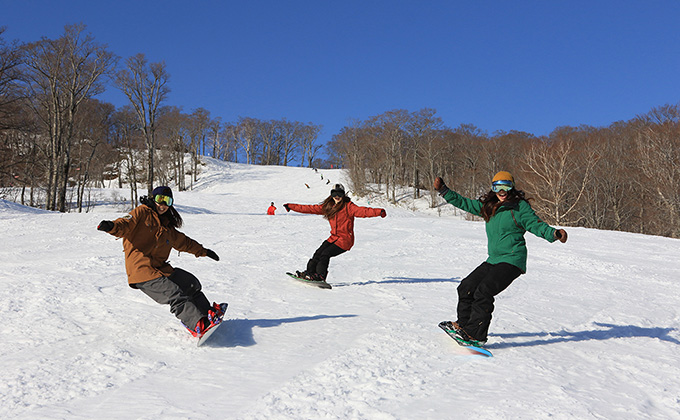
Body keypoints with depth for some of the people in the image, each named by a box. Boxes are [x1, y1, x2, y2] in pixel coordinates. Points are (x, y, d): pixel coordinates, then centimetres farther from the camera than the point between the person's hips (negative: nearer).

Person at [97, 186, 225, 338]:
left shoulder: (167, 227, 21)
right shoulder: (142, 213, 2)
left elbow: (184, 242, 34)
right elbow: (126, 224, -14)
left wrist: (203, 251, 40)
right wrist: (113, 226, -37)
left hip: (161, 268, 9)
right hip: (141, 270, -8)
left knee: (191, 283, 16)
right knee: (174, 294, -23)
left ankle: (208, 313, 30)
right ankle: (199, 325, -31)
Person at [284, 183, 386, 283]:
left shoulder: (348, 206, -9)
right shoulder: (328, 206, 10)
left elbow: (361, 211, -24)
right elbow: (312, 209, 14)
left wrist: (379, 212, -42)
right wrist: (292, 207, 15)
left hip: (345, 239, -6)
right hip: (334, 238, 6)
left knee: (325, 254, -17)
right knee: (318, 253, -5)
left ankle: (320, 275, -9)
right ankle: (310, 272, 9)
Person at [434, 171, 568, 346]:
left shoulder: (520, 207, -5)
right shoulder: (488, 206, 12)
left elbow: (536, 225, -10)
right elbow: (464, 203, 20)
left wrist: (554, 233, -28)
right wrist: (443, 190, 18)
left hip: (512, 261, -7)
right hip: (493, 260, 8)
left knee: (484, 291, -21)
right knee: (466, 287, 10)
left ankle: (476, 334, -15)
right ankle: (463, 324, 29)